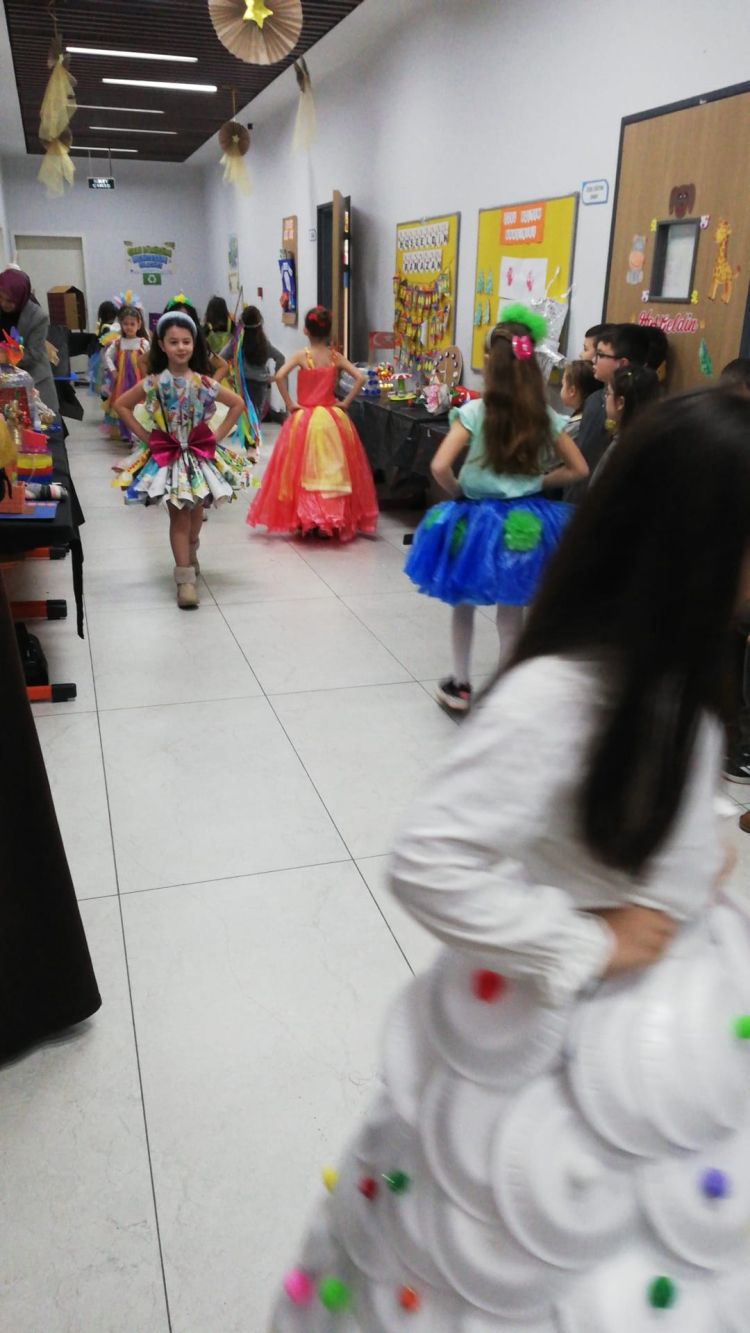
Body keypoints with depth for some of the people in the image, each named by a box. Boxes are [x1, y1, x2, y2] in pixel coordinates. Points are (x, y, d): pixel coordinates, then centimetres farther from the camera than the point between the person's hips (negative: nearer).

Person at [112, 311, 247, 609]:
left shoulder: (204, 383, -5)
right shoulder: (153, 383, -7)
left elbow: (237, 403, 6)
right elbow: (121, 405, 2)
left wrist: (218, 434, 0)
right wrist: (145, 436, -4)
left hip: (200, 453, 2)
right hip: (166, 455, -2)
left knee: (195, 510, 16)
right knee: (179, 515, -4)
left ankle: (189, 553, 44)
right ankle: (185, 577, -3)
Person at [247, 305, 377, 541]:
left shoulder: (301, 356, -6)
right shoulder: (336, 357, 1)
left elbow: (279, 376, -20)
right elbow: (360, 378, -5)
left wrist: (289, 404, -9)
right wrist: (345, 403, 0)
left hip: (305, 420, -2)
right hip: (333, 420, 2)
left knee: (306, 471, 6)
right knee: (335, 470, 9)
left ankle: (306, 523, 8)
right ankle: (338, 522, 12)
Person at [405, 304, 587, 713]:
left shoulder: (475, 411, -13)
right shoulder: (545, 416, -3)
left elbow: (440, 467, -21)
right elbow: (578, 468, 5)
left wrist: (458, 493, -3)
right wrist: (536, 482, 9)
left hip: (476, 519, -2)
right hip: (523, 523, 3)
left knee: (464, 605, 19)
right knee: (511, 613, 14)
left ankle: (459, 686, 28)